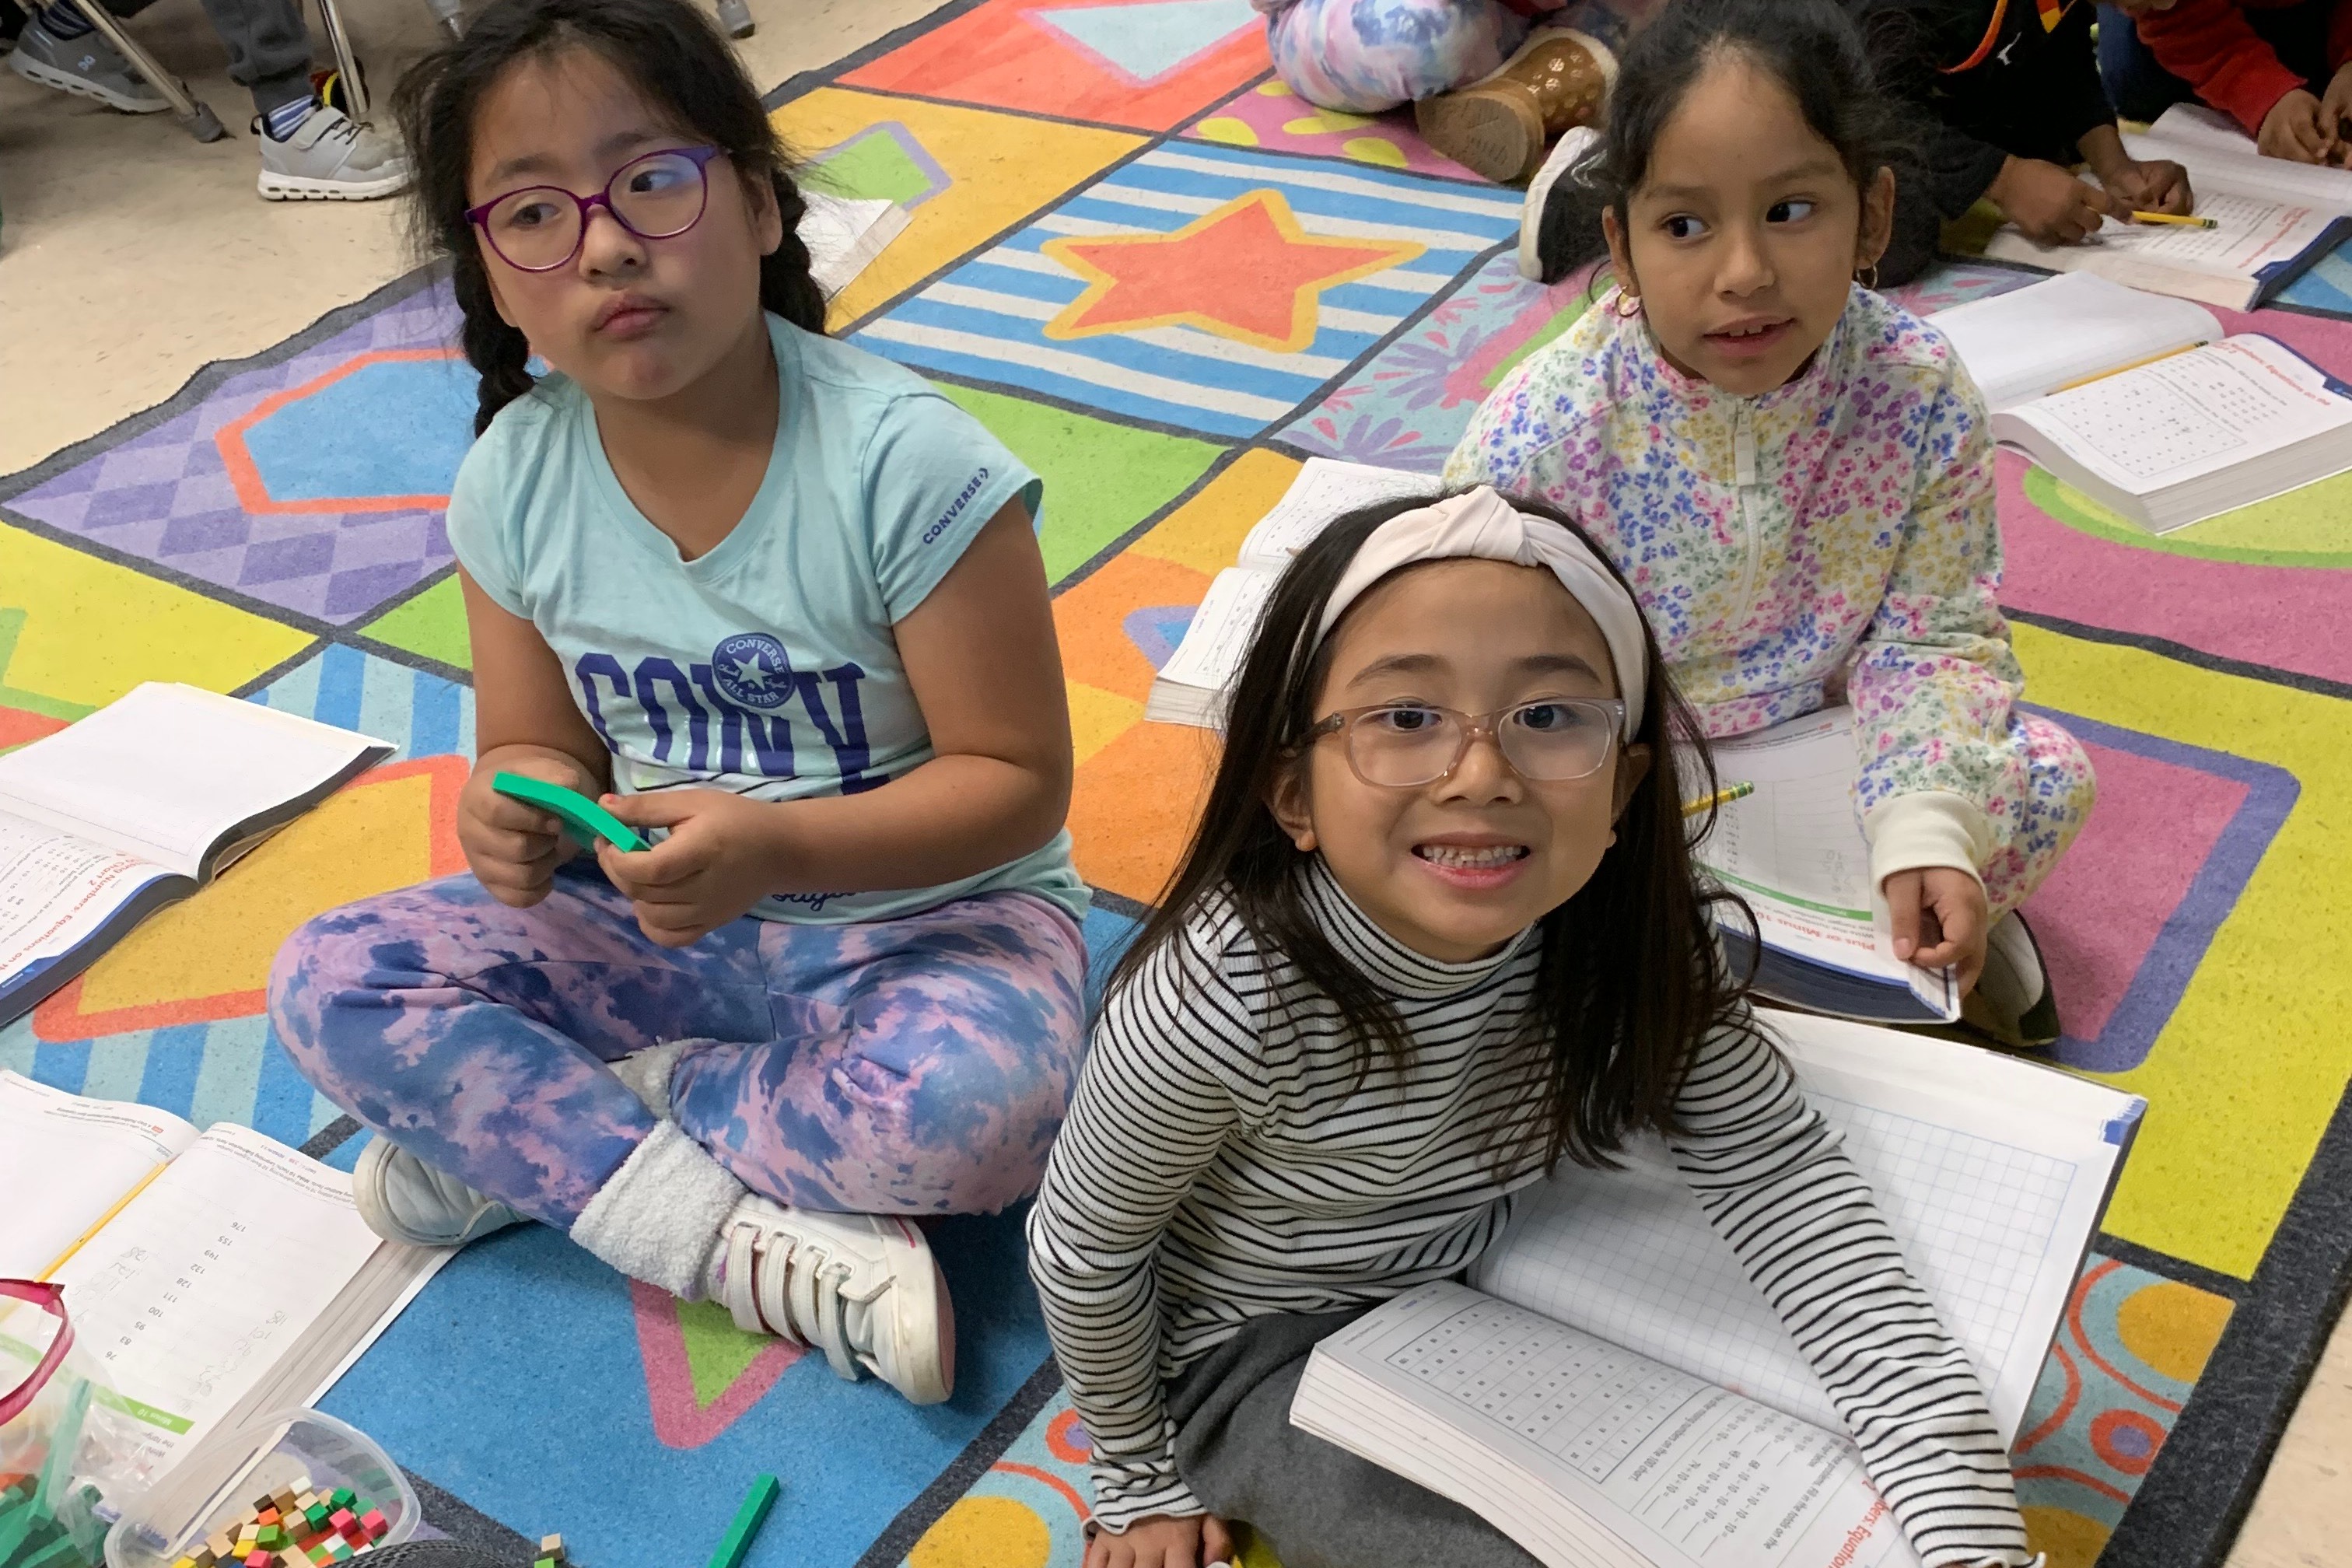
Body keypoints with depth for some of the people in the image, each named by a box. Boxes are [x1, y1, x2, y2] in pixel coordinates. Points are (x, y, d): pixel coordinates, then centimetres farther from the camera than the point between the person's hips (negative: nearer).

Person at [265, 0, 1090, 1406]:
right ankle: (758, 1246, -20)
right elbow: (535, 744, 5)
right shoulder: (515, 482, -7)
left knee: (976, 1107, -36)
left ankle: (529, 1135, -12)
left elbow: (1017, 781, -19)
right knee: (329, 982, -11)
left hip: (922, 908, -4)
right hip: (664, 919, 5)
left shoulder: (905, 462, -23)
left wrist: (778, 844, -33)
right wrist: (523, 814, -21)